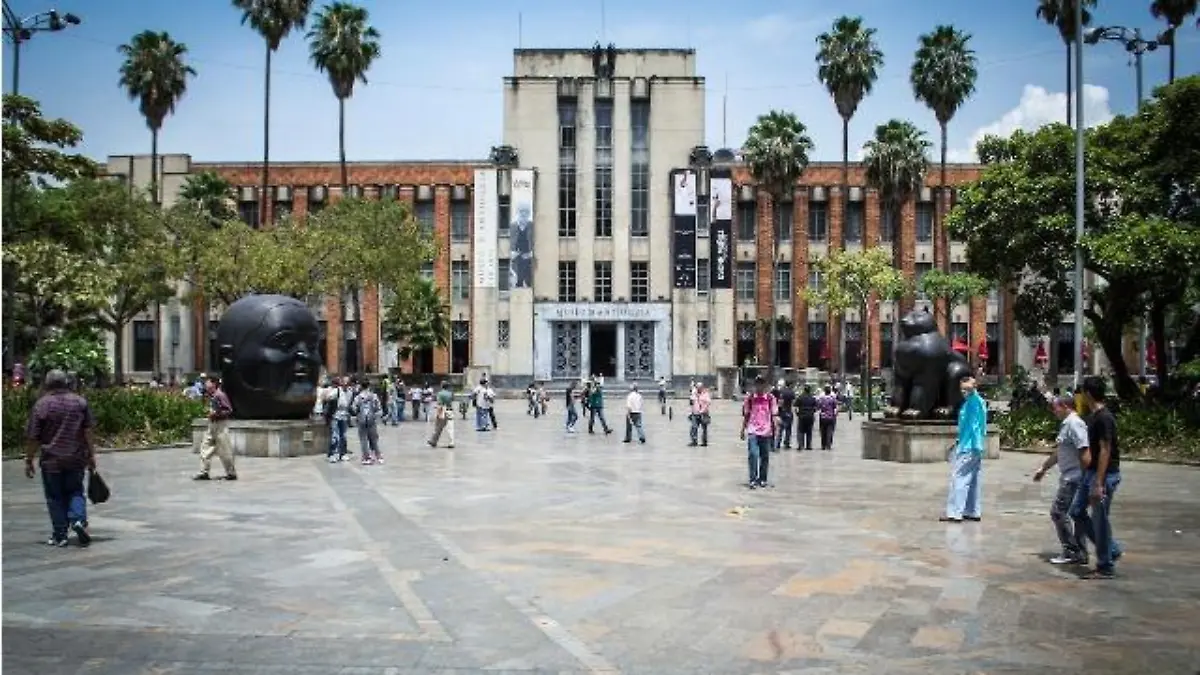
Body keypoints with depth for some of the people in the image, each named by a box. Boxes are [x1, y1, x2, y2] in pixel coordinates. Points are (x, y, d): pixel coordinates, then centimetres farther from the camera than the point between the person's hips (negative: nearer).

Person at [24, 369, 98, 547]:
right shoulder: (80, 402, 1)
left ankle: (59, 536, 10)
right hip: (77, 459, 2)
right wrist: (91, 455, 6)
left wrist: (29, 461, 3)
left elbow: (32, 437, -5)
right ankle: (78, 519, -8)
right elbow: (88, 431, 1)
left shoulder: (41, 405, -5)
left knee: (55, 497, 7)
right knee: (75, 491, 15)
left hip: (51, 460, -2)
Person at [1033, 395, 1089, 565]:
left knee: (1058, 512, -7)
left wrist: (1087, 477, -25)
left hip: (1073, 479, -10)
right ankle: (1080, 554, 15)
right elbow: (1059, 453, 27)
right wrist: (1043, 468, 32)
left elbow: (1084, 452, -23)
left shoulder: (1074, 424, -15)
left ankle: (1071, 552, -3)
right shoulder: (1067, 424, 17)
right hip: (1070, 479, 10)